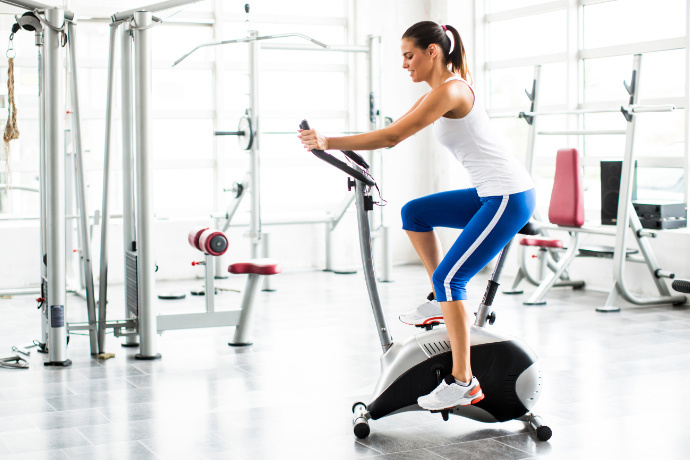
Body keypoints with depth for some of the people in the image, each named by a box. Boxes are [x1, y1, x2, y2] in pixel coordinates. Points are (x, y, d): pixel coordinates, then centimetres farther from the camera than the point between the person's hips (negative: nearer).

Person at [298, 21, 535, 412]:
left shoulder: (449, 90, -16)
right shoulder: (439, 93, 14)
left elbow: (393, 137, -23)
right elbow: (394, 132, 16)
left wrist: (329, 142, -20)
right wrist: (338, 146, 8)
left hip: (510, 198, -10)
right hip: (490, 194, 10)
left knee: (448, 278, -13)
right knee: (414, 213, 19)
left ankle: (463, 383, -10)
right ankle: (444, 304, 21)